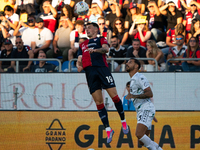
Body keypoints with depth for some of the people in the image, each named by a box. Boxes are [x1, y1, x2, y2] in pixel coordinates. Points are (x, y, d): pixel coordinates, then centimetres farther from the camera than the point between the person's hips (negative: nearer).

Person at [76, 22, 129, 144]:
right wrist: (79, 65, 0)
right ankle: (108, 130, -1)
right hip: (89, 72, 4)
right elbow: (80, 59, 24)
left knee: (114, 96, -10)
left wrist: (95, 50, -26)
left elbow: (106, 49, -6)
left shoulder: (101, 40, 15)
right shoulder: (83, 45, 30)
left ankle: (123, 122, 8)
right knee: (98, 102, -3)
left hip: (102, 68, -4)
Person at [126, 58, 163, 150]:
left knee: (139, 134, -24)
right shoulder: (133, 80, 23)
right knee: (142, 141, 5)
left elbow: (150, 94, -17)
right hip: (141, 111, 10)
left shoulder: (139, 77, -8)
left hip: (146, 109, -10)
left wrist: (135, 96, -24)